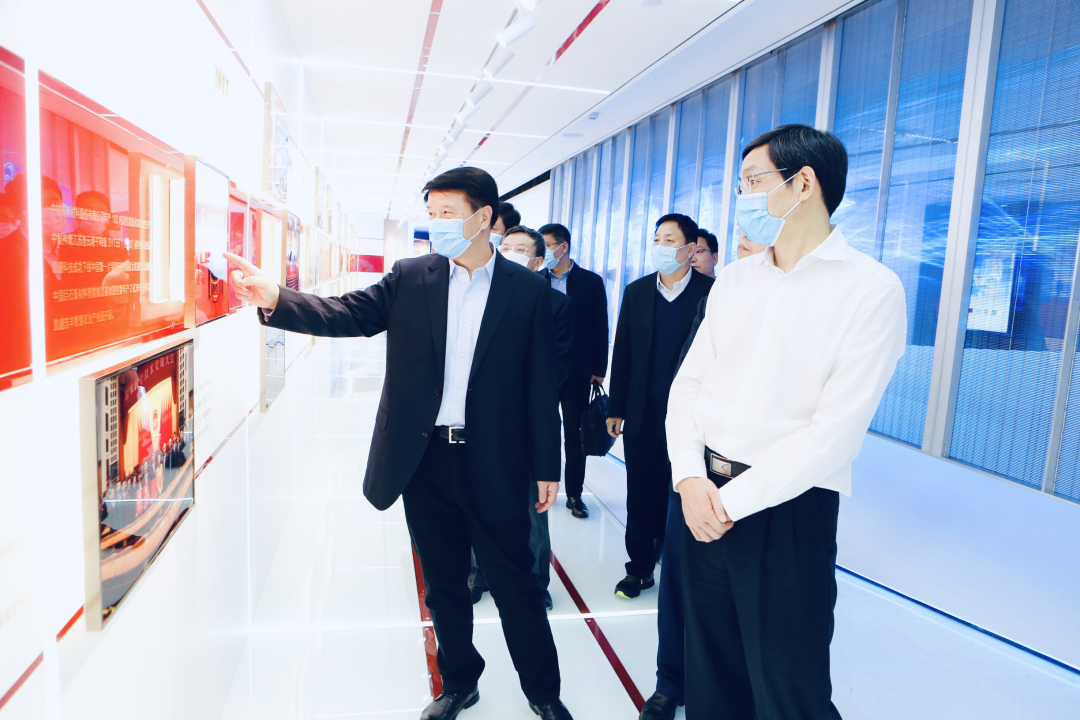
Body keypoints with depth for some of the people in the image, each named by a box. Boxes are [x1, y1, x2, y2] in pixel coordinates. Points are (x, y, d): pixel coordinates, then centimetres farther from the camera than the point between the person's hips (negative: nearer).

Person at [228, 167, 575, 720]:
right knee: (443, 584, 18)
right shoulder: (411, 278, 4)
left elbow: (540, 385, -3)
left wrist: (547, 468, -2)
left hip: (494, 464, -2)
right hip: (423, 460, 3)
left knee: (514, 584, 10)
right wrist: (275, 299, -24)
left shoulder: (527, 290, -3)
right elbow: (346, 314, -6)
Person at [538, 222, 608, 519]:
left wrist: (599, 369, -3)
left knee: (574, 435, 6)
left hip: (577, 372, -1)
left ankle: (574, 495, 17)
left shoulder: (591, 281, 1)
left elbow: (600, 328, 1)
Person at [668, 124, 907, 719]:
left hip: (787, 511, -5)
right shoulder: (733, 280, 7)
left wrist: (734, 499, -16)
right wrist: (691, 478, -8)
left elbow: (835, 431, -18)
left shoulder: (872, 289, -11)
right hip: (704, 499, 5)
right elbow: (688, 382, 6)